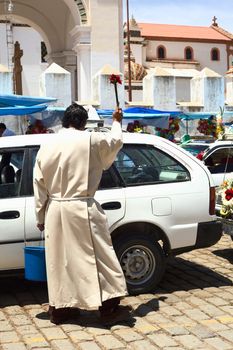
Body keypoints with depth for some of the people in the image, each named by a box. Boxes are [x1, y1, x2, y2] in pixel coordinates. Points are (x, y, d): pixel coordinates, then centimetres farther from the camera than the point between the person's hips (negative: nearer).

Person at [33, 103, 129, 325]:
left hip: (55, 210, 5)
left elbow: (39, 184, 7)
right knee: (99, 257, 4)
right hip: (81, 209, -5)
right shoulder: (91, 140, -8)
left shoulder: (47, 146, 5)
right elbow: (115, 141, 12)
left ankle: (59, 308, 24)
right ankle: (109, 309, 10)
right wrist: (116, 122, 33)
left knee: (59, 260, 14)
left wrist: (40, 215, 14)